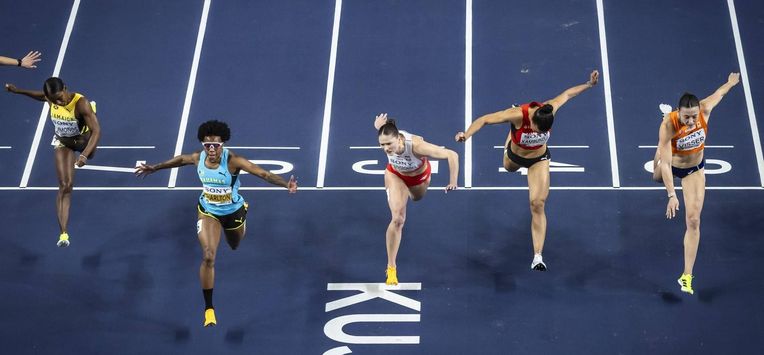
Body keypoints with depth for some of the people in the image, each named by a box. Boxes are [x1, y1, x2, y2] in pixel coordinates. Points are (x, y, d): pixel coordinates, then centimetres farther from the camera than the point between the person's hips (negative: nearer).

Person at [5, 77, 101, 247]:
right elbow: (41, 95, 3)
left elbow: (96, 131, -44)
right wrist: (18, 91, 2)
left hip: (83, 140, -1)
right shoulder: (51, 97, -25)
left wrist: (84, 155, -55)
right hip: (63, 143, 1)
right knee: (65, 186, -10)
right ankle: (63, 233, -12)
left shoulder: (81, 103, -41)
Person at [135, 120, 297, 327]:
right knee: (208, 257, -15)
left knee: (235, 246, 30)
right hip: (208, 212, 1)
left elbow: (262, 173, -39)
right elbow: (180, 160, 3)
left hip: (233, 211, -1)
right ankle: (208, 308, -2)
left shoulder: (232, 160, -32)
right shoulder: (198, 158, -20)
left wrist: (286, 184, -53)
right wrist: (154, 168, 16)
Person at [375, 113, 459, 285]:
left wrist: (453, 183, -42)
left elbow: (452, 155, -44)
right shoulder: (386, 137, -38)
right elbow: (381, 124, -13)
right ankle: (391, 267, -4)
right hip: (396, 175, 0)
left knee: (417, 198, 34)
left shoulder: (417, 146, -49)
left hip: (420, 175, 0)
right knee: (397, 219, -14)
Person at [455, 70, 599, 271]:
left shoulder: (549, 110, -33)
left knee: (538, 205, -13)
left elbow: (566, 94, -13)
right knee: (509, 168, 38)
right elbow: (484, 119, -37)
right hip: (515, 156, 1)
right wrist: (467, 134, -53)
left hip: (539, 160, 0)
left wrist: (589, 84, -3)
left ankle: (537, 257, -12)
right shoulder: (518, 115, -41)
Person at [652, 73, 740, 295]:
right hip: (671, 165, -1)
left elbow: (718, 94, -3)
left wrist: (731, 83, 18)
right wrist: (672, 195, -47)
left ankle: (687, 276, -3)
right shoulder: (668, 125, -37)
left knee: (693, 220, -7)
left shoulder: (705, 110, -28)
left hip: (695, 169, 1)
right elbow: (665, 164, -39)